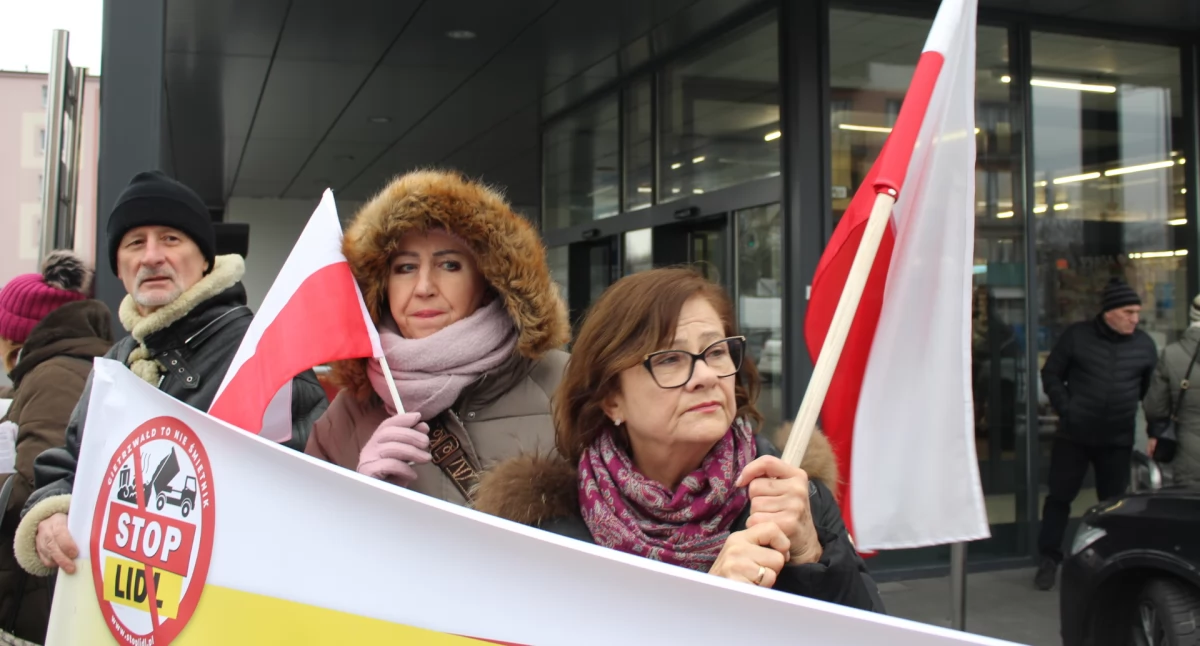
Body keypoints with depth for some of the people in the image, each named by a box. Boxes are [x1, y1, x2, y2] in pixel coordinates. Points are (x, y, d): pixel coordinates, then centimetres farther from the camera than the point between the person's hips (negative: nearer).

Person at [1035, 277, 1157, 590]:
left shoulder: (1144, 345, 4)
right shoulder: (1077, 336, -2)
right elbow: (1051, 374, 2)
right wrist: (1066, 409, -7)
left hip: (1118, 441, 2)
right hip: (1073, 436, -1)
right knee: (1059, 497, 4)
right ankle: (1049, 559, 16)